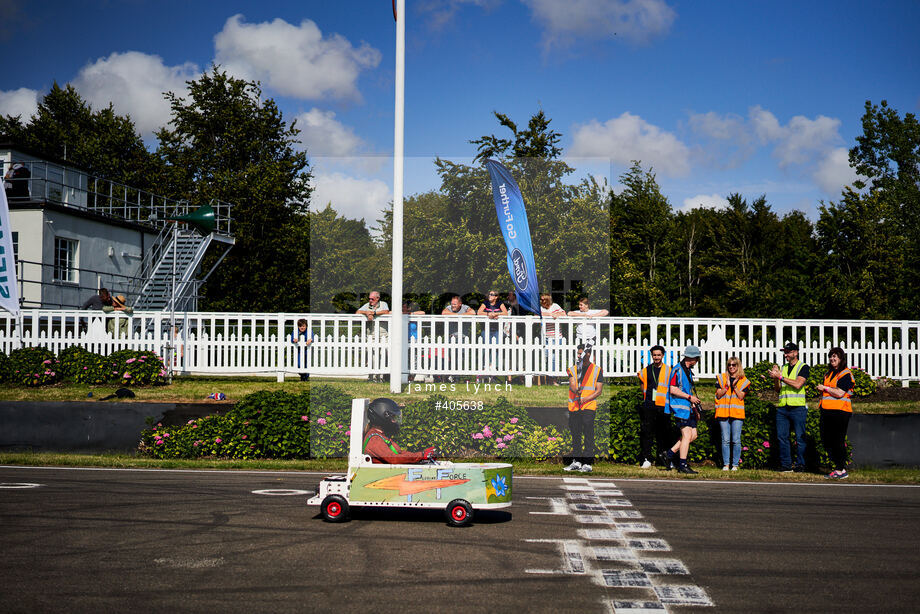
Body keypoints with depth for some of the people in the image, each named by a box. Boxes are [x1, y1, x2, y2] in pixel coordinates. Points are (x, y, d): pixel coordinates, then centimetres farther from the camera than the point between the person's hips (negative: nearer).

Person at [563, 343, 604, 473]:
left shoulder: (597, 370, 3)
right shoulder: (573, 369, 11)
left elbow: (599, 390, -2)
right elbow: (571, 385, -5)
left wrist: (585, 399, -15)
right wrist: (576, 391, -28)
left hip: (589, 406, -4)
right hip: (574, 407, 4)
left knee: (588, 434, -8)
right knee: (575, 435, 9)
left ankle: (587, 463, -6)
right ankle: (576, 462, 17)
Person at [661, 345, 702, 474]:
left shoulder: (688, 371, 19)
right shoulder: (678, 370, -12)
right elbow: (673, 390, -19)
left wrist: (695, 408, 23)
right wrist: (690, 397, -15)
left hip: (687, 407, 10)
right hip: (680, 407, -10)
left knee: (693, 435, 6)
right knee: (687, 435, -10)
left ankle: (669, 454, 11)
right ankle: (682, 466, -5)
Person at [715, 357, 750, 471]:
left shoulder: (743, 381, 9)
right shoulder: (721, 378, 10)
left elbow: (741, 397, 0)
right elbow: (718, 395, 2)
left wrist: (734, 386, -10)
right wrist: (727, 386, -10)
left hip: (737, 414, 0)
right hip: (723, 413, 0)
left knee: (736, 440, -3)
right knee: (725, 440, -1)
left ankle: (735, 464, 4)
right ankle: (726, 464, 5)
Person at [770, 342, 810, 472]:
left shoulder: (803, 367, 1)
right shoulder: (783, 368, 18)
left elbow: (797, 384, -14)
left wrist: (780, 376, -12)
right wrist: (775, 377, -2)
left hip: (798, 408, -5)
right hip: (782, 408, 5)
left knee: (800, 437, -1)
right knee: (782, 436, 1)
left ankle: (800, 465, 5)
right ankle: (785, 464, 7)